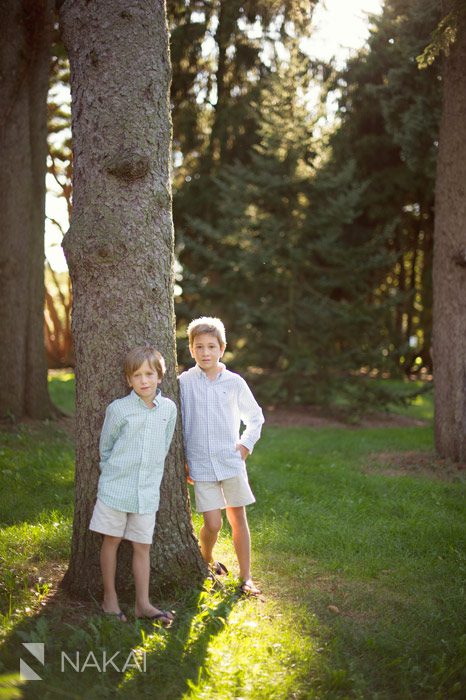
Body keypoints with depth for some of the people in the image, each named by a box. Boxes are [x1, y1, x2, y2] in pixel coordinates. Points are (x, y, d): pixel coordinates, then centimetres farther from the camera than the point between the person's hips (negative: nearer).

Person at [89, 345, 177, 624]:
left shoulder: (168, 408, 0)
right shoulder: (118, 408, -9)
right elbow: (106, 446, 4)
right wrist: (112, 473, 10)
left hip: (148, 490, 2)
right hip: (116, 487, -2)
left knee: (142, 546, 7)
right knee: (112, 541, 7)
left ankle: (143, 603, 14)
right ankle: (110, 598, 20)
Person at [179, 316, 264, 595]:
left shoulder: (234, 382, 2)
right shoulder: (185, 382, 0)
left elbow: (255, 417, 15)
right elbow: (178, 423, 7)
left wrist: (246, 443, 2)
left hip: (231, 460, 1)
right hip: (200, 464, -1)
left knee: (238, 518, 6)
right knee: (213, 523, -5)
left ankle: (246, 578, 17)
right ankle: (206, 561, 26)